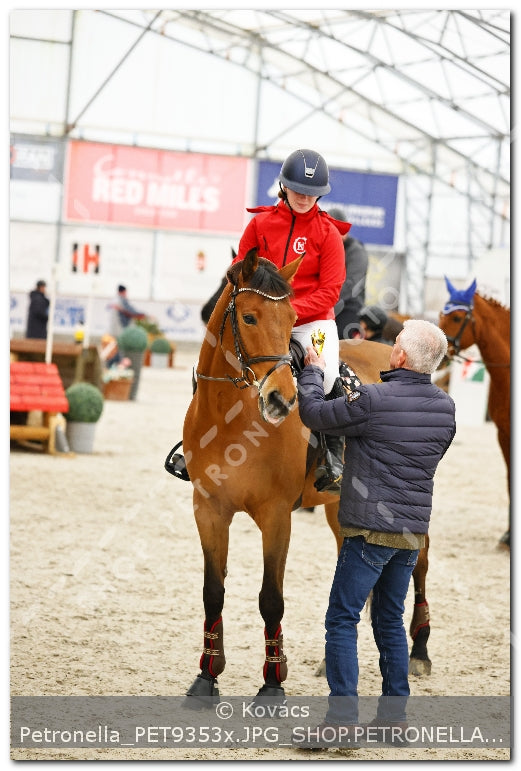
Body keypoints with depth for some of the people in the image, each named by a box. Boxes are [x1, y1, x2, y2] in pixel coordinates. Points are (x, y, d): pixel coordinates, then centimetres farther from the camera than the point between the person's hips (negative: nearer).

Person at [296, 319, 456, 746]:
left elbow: (313, 413, -5)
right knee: (390, 619, 16)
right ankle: (394, 713, 17)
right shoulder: (446, 406, 4)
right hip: (414, 532, 7)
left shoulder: (372, 400, -17)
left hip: (371, 528, -7)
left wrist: (313, 370, 13)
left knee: (342, 618, -1)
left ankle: (343, 716, -5)